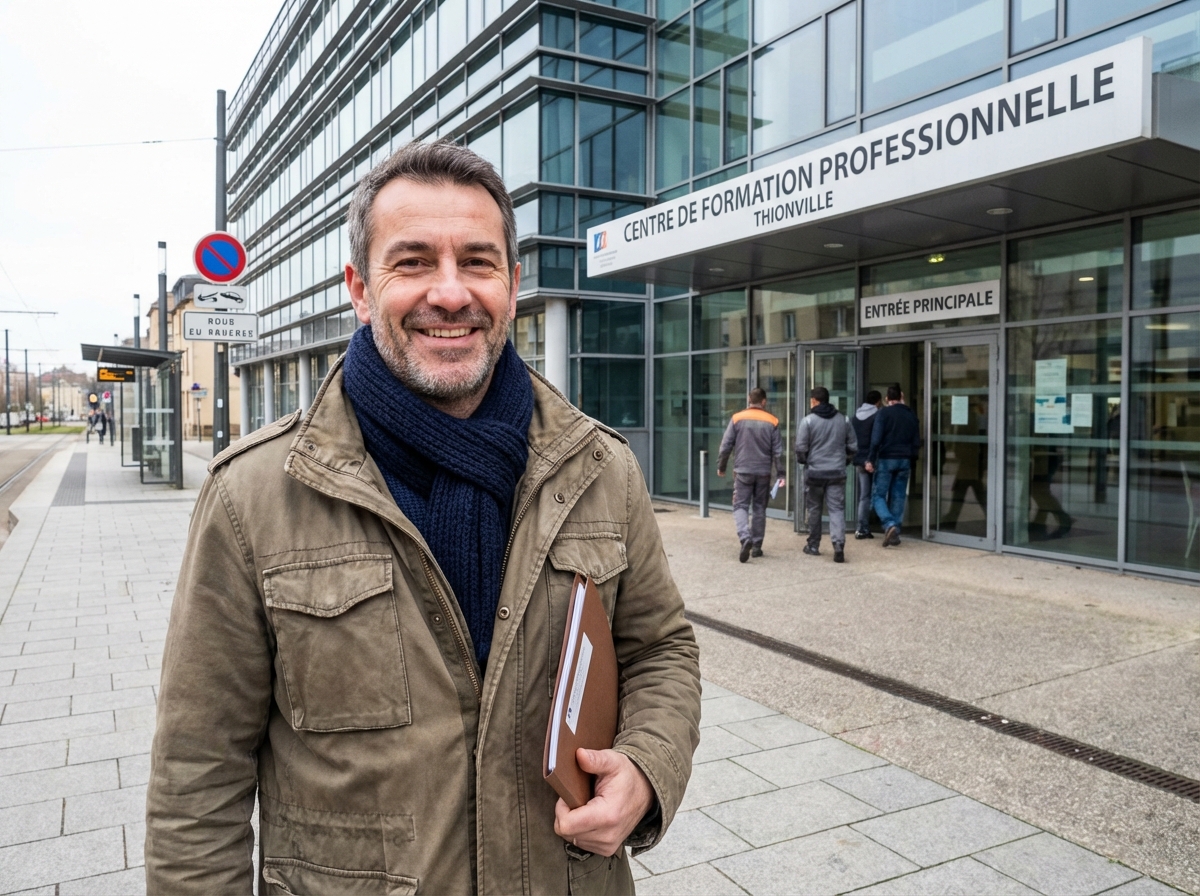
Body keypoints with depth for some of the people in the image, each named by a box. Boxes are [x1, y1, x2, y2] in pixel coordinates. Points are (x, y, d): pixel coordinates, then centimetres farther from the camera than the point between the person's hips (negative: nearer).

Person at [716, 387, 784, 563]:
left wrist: (721, 466, 10)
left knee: (741, 506, 2)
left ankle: (745, 538, -22)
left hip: (742, 471, -2)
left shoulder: (737, 418, -3)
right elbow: (778, 451, -1)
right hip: (764, 472, 2)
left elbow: (726, 446, -2)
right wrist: (780, 473, 4)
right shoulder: (772, 421, 0)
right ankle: (757, 546, 15)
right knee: (759, 508, 12)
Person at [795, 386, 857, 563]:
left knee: (814, 509, 12)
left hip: (814, 472, -2)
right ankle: (838, 545, -15)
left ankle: (813, 545, 21)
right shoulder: (843, 420, 6)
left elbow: (801, 448, -9)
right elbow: (853, 447, 8)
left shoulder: (808, 421, -7)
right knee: (837, 509, 1)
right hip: (837, 472, 2)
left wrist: (803, 461, 11)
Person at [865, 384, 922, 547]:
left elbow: (876, 439, -14)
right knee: (898, 496, 9)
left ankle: (890, 525, -20)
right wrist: (911, 460, 20)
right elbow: (916, 442, 11)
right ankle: (895, 533, 10)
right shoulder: (911, 415, 9)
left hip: (886, 459, -4)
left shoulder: (884, 413, -6)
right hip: (904, 460, 4)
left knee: (879, 495, 1)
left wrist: (870, 459, -10)